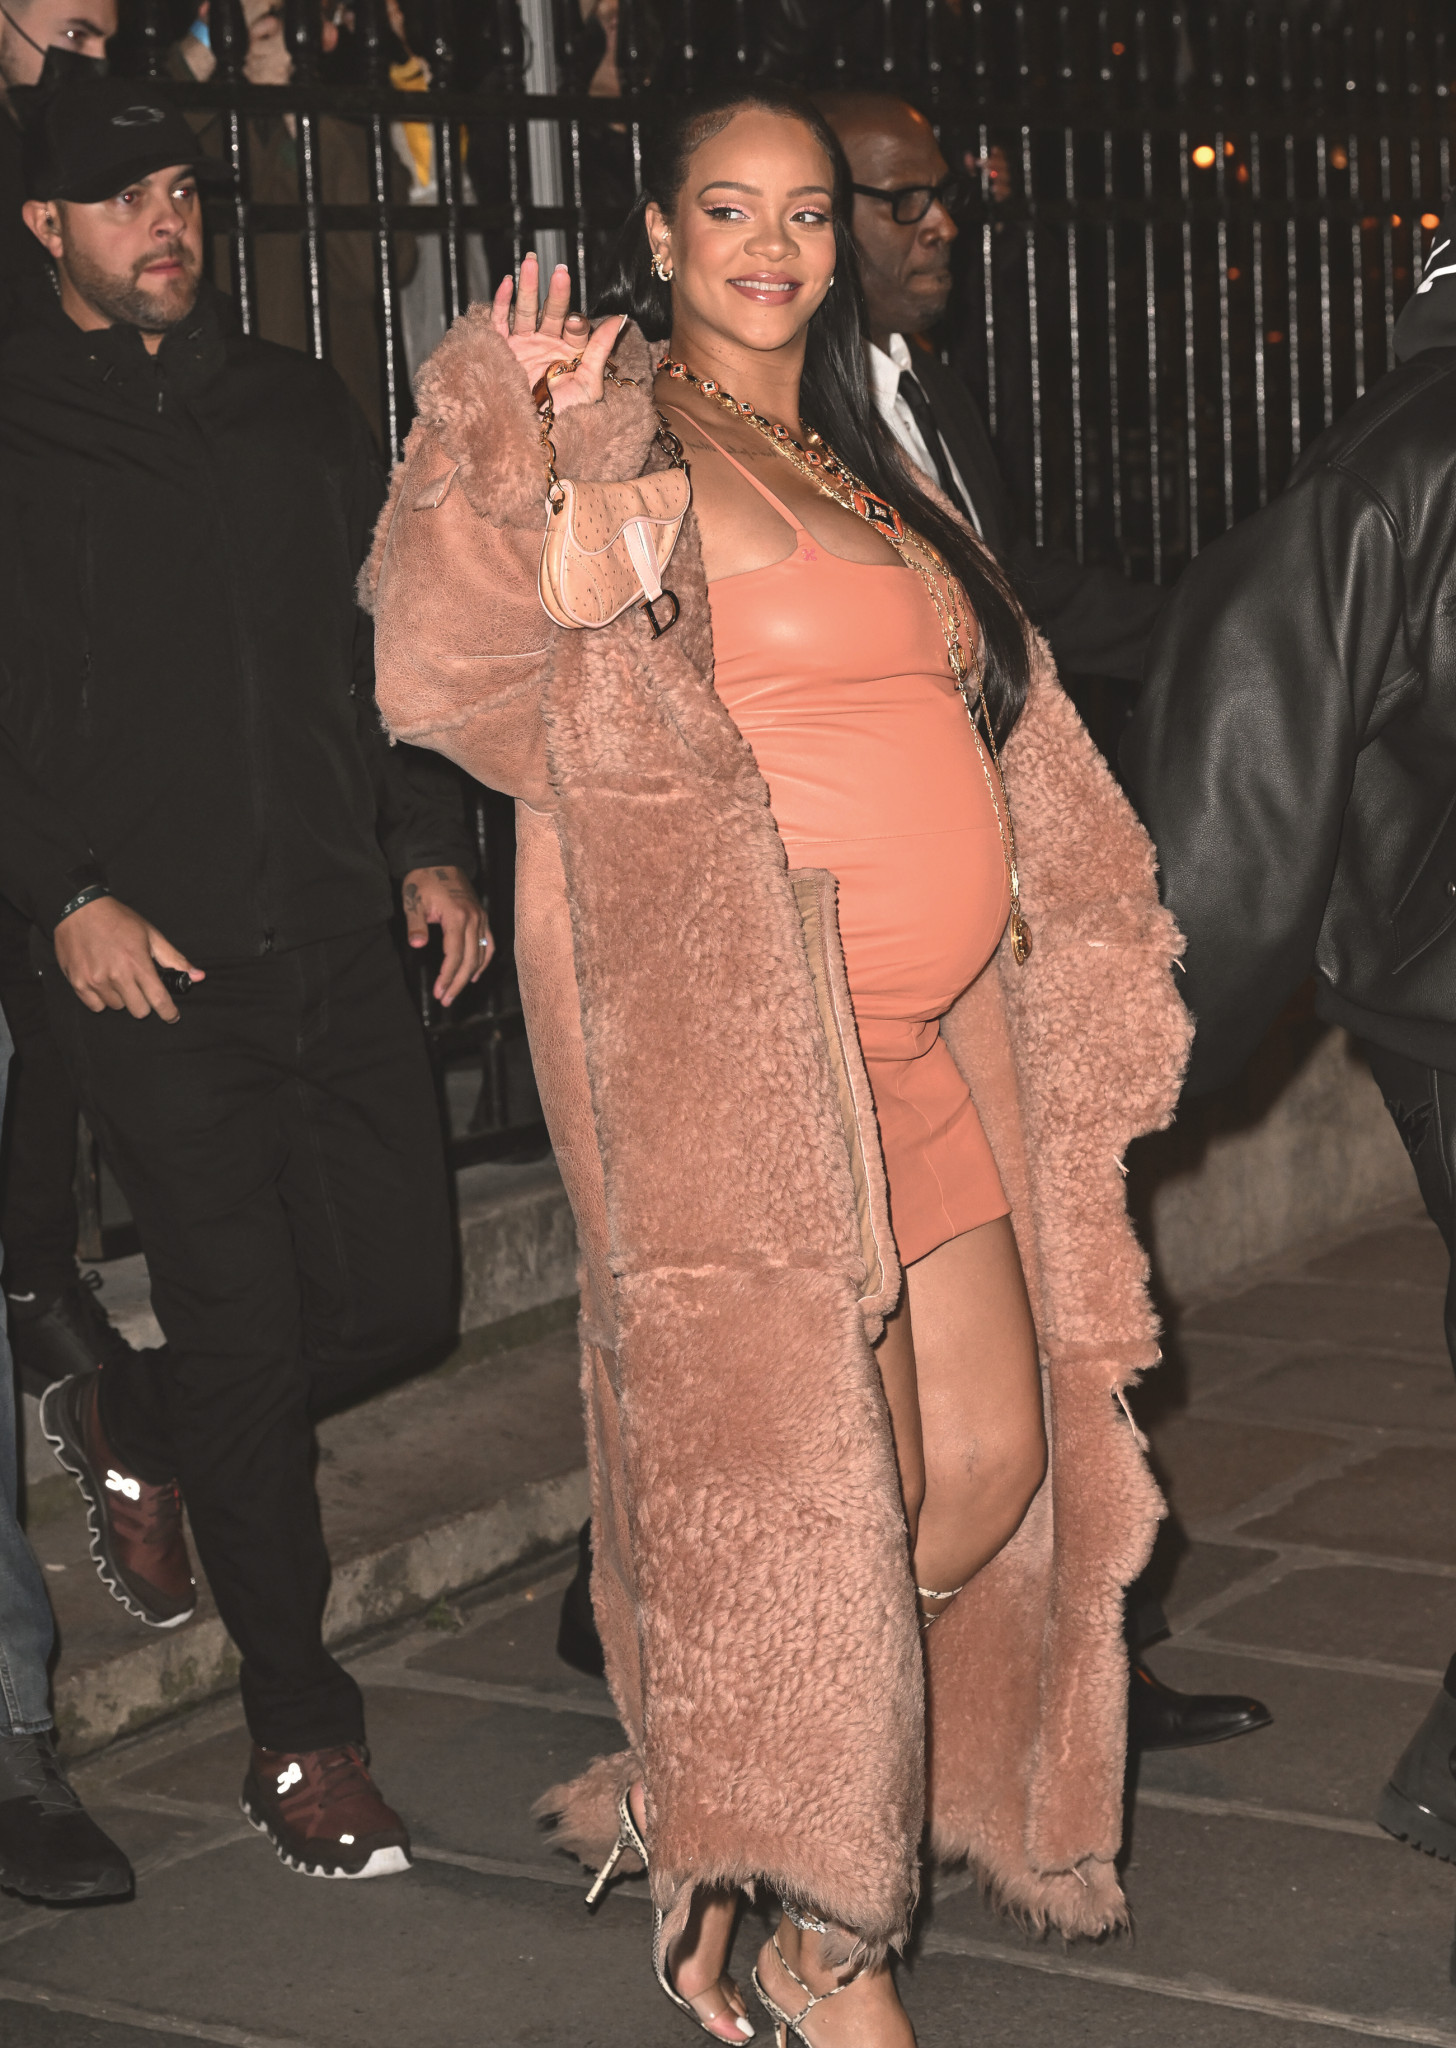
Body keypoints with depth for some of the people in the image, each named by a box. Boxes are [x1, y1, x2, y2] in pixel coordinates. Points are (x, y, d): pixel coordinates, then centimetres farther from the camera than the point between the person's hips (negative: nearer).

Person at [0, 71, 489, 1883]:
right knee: (244, 1330, -4)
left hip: (338, 935, 5)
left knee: (399, 1290, 4)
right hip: (150, 961, -5)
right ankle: (302, 1745, 10)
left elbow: (387, 637, 19)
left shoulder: (293, 408, 16)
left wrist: (431, 847, 10)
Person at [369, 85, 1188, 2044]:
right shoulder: (620, 431, -5)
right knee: (807, 1488, -5)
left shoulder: (861, 465, 19)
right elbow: (462, 674, -20)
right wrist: (523, 455, -31)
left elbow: (984, 727, 31)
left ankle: (696, 1806, 25)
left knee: (998, 1462, 7)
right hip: (747, 1039, -8)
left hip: (927, 1036, 8)